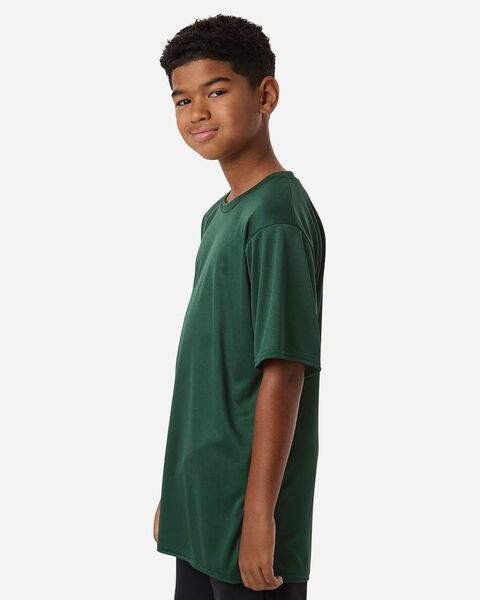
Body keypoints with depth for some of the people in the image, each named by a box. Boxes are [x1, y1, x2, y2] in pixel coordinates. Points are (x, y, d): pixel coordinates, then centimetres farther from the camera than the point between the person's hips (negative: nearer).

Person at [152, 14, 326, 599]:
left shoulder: (277, 216, -16)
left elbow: (283, 372, -19)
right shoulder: (217, 216, 10)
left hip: (248, 514, -8)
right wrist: (175, 493, 16)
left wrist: (259, 516, -19)